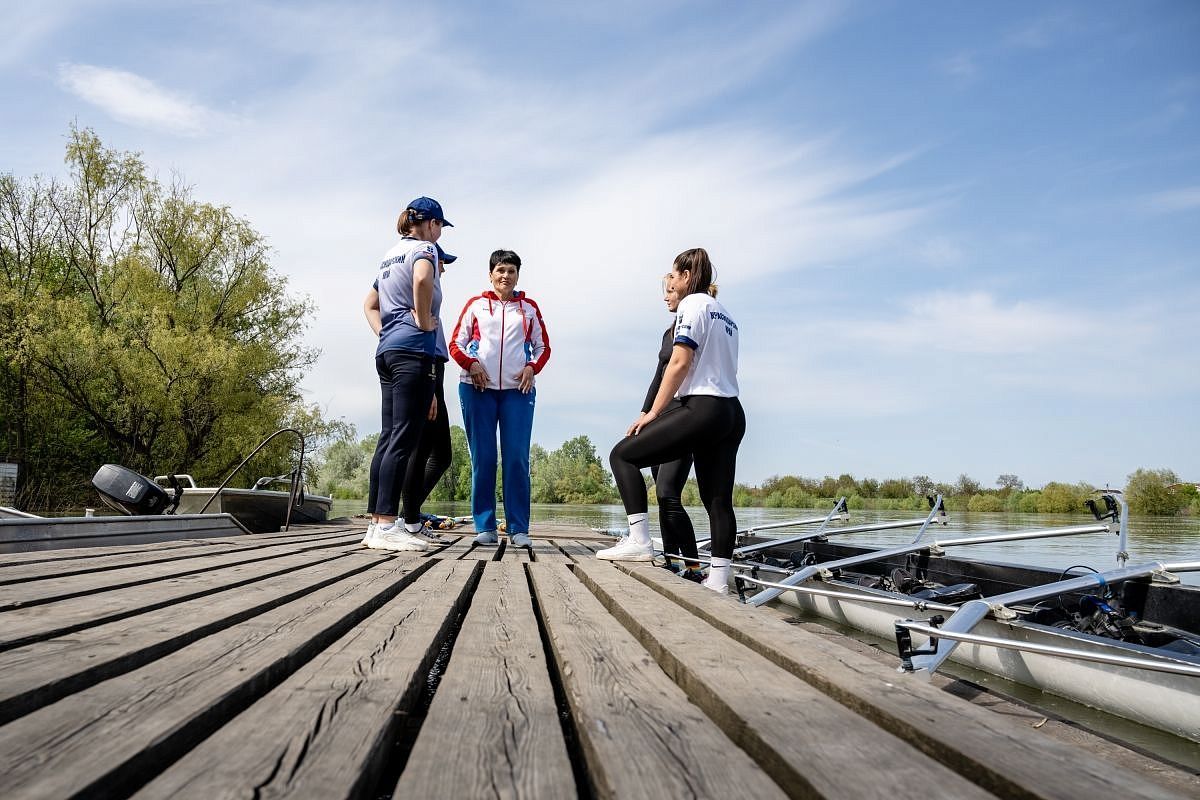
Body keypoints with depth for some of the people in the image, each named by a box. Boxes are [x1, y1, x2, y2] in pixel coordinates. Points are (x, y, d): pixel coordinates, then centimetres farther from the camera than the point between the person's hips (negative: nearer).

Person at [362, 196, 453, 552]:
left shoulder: (390, 255, 24)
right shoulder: (424, 248, -2)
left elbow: (370, 304, 30)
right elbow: (422, 278, -26)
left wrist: (385, 333, 17)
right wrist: (424, 321, -15)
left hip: (387, 350, 9)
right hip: (414, 350, -9)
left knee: (388, 438, 7)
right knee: (403, 439, -11)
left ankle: (376, 523, 8)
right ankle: (386, 527, -13)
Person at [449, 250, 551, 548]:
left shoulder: (529, 308, 15)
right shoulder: (476, 304, 12)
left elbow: (543, 347, 17)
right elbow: (456, 343, 10)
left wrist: (532, 367, -3)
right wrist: (471, 364, -9)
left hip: (517, 389, 0)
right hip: (478, 388, 0)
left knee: (517, 458, -5)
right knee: (482, 458, 1)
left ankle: (518, 528, -1)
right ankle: (485, 526, 6)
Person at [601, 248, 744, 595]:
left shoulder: (692, 304, -2)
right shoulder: (725, 315, 24)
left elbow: (679, 363, -12)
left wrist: (653, 412, -11)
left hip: (702, 409, -9)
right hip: (732, 413, 9)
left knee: (623, 455, -2)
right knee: (718, 500, 6)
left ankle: (639, 541, -10)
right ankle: (718, 580, 4)